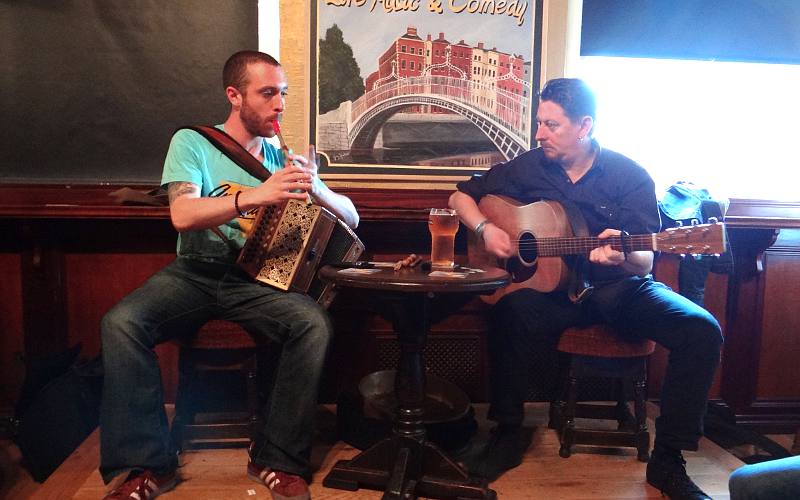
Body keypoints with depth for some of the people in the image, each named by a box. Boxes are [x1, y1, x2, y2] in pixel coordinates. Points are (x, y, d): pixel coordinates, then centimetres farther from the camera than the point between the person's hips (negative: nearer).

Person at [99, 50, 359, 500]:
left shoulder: (283, 158, 10)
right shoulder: (193, 142, 3)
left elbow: (352, 218, 7)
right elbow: (182, 214, -16)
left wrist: (316, 189, -15)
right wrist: (255, 196, -30)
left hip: (258, 279, 1)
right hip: (196, 273, -1)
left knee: (315, 324, -28)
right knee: (121, 323, -27)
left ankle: (278, 461, -13)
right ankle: (150, 464, -12)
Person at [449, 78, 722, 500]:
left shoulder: (630, 177, -3)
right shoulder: (528, 167, 3)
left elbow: (644, 263, -6)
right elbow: (461, 197, 12)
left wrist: (623, 256, -31)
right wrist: (486, 229, -8)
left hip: (618, 286, 0)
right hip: (552, 287, 0)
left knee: (702, 329, -24)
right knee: (509, 312, -34)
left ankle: (667, 459, -8)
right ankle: (508, 434, -13)